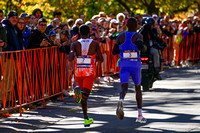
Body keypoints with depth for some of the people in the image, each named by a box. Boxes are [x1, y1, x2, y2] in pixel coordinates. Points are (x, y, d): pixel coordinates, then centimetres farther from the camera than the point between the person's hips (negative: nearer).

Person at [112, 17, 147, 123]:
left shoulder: (121, 36, 8)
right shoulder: (138, 36, -4)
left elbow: (114, 52, 12)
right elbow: (140, 46, -24)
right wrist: (144, 47, -1)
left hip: (124, 65, 1)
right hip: (135, 65, -1)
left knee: (124, 87, -11)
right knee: (138, 88, 18)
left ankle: (121, 100, -50)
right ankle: (140, 115, 21)